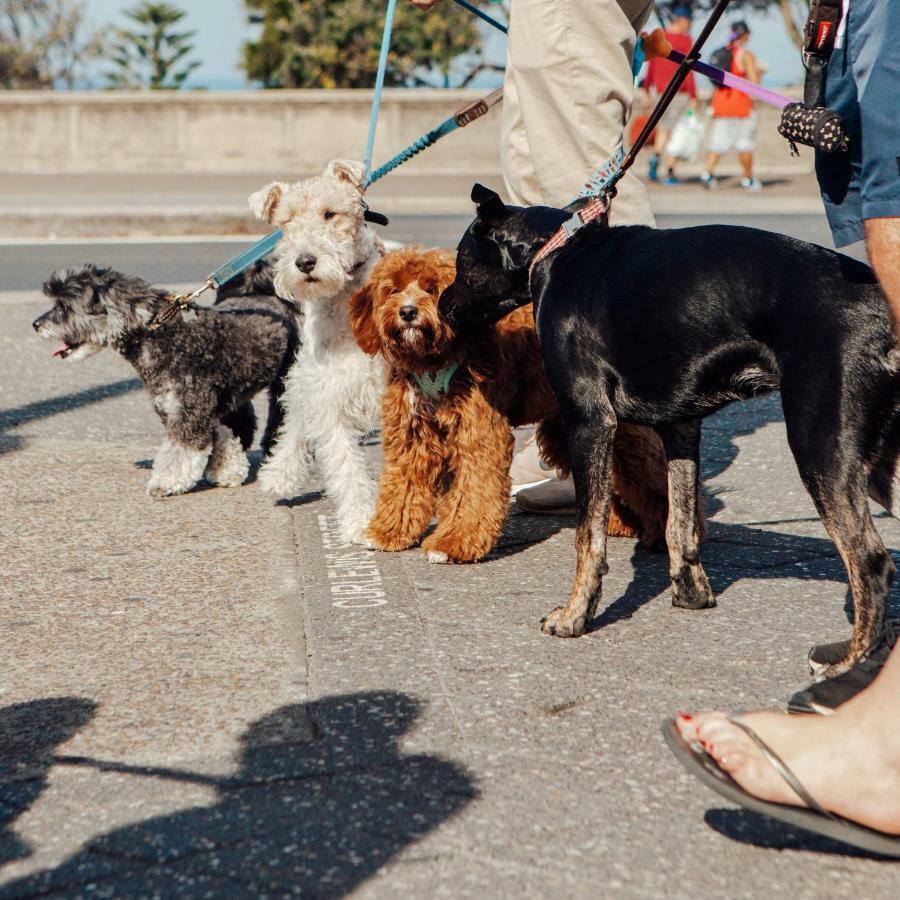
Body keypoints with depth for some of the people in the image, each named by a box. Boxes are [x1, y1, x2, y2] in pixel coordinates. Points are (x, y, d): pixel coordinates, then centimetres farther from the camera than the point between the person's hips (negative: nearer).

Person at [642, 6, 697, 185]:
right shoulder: (685, 40, -9)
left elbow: (651, 66, 7)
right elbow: (687, 69, -13)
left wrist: (647, 90, 16)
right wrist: (693, 96, -10)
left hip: (659, 89, 4)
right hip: (679, 90, -4)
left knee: (662, 127, 19)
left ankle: (656, 157, -8)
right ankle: (670, 173, 2)